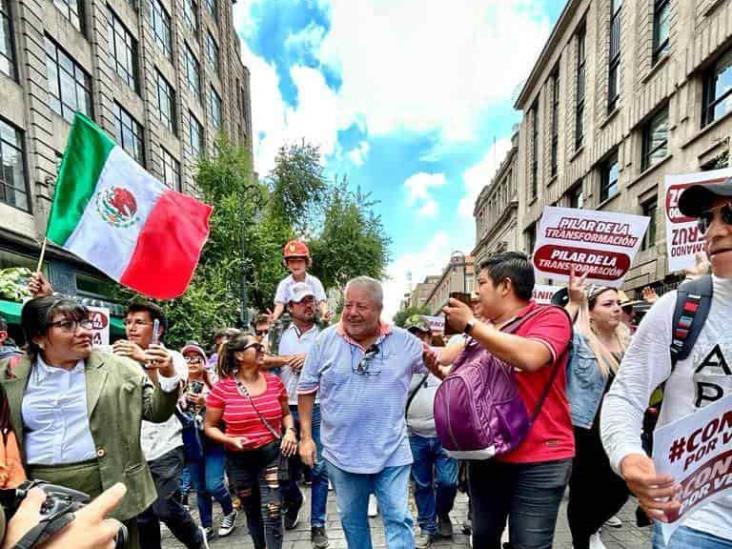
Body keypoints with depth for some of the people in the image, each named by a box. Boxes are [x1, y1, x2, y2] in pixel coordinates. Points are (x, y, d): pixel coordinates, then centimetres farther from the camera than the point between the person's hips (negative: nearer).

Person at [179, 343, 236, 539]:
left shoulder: (213, 384, -6)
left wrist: (205, 403, -22)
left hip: (213, 441, -3)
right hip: (191, 444, 3)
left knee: (214, 485, -7)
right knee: (200, 488, 13)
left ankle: (229, 513, 22)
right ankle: (206, 526, 31)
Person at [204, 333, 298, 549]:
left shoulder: (274, 381, -4)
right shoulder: (223, 388, -12)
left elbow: (285, 413, 10)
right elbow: (209, 426, -2)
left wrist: (290, 430, -10)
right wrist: (230, 440, -19)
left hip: (272, 454, 0)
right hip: (240, 460, 0)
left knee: (272, 513, -6)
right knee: (253, 512, 20)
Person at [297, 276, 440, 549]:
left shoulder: (404, 341, -7)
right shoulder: (325, 340, -7)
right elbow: (306, 390, 0)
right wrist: (306, 437, -1)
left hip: (391, 452, -1)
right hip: (342, 453, 2)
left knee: (398, 519, 6)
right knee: (352, 520, 20)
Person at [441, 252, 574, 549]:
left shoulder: (550, 317, -9)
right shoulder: (484, 330, 7)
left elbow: (529, 357, -31)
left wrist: (470, 324, -22)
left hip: (539, 459, -6)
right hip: (486, 454, 6)